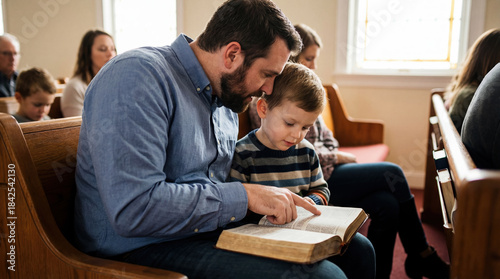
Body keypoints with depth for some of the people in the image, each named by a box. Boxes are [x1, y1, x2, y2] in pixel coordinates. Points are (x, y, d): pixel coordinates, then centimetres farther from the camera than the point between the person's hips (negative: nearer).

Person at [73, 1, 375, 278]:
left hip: (209, 230, 8)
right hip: (140, 249, -8)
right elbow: (133, 209, -28)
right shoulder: (137, 76, -18)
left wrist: (278, 200, 3)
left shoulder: (227, 99, 10)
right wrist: (246, 195, -21)